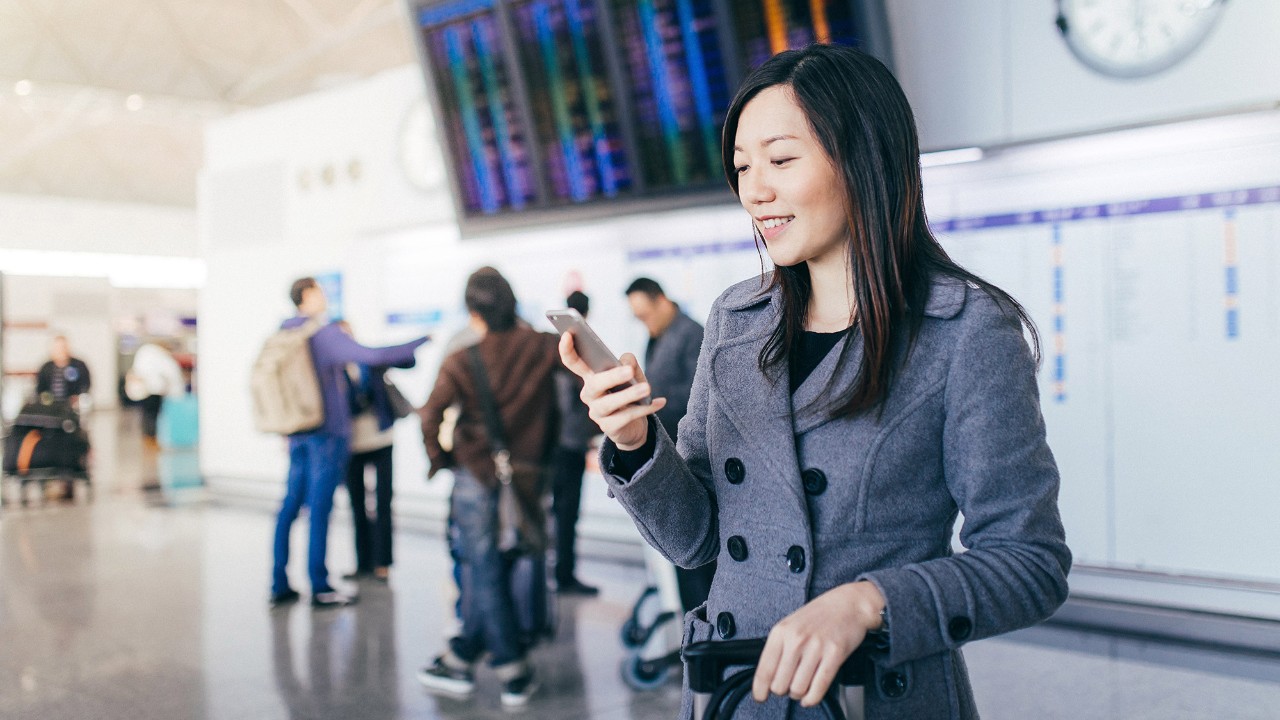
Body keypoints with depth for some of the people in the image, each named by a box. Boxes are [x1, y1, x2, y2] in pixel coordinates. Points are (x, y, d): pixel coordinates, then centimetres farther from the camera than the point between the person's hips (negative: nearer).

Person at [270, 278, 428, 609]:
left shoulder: (283, 334, 11)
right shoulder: (325, 333, -11)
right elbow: (372, 356, -22)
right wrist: (421, 342, -14)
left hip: (298, 435, 7)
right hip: (327, 433, -7)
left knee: (290, 504, 9)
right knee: (320, 507, -4)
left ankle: (279, 585, 11)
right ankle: (320, 588, 0)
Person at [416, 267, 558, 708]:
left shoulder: (461, 363, -12)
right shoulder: (539, 349, -3)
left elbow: (431, 418, -14)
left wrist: (439, 460, 4)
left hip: (477, 477, -4)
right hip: (525, 480, 4)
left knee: (486, 574, 4)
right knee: (486, 571, 15)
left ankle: (514, 671, 6)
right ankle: (461, 658, 25)